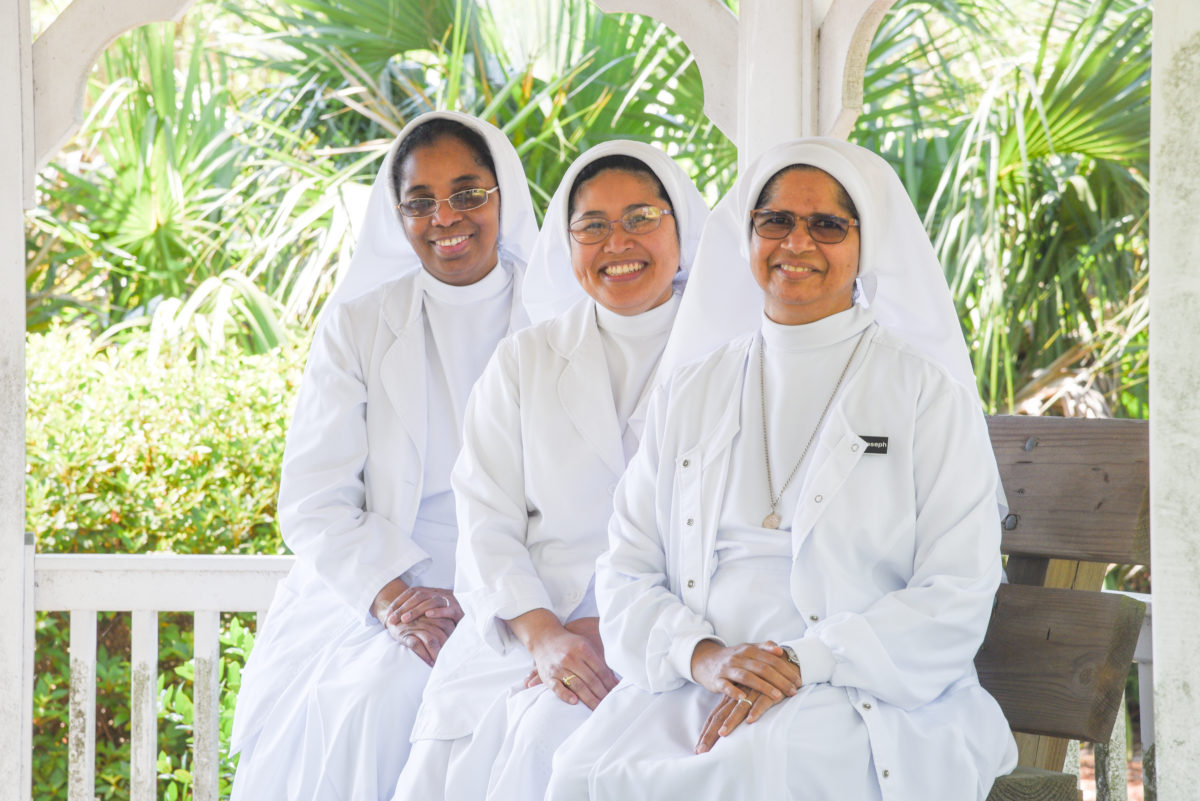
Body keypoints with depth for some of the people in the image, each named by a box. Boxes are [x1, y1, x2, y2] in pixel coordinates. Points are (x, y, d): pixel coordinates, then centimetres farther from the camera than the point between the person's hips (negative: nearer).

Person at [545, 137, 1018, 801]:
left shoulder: (925, 391, 5)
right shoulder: (691, 391, 16)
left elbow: (957, 598, -3)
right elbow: (627, 574, 13)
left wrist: (801, 665, -14)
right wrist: (703, 655, -9)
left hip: (868, 703, -3)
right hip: (694, 690, 3)